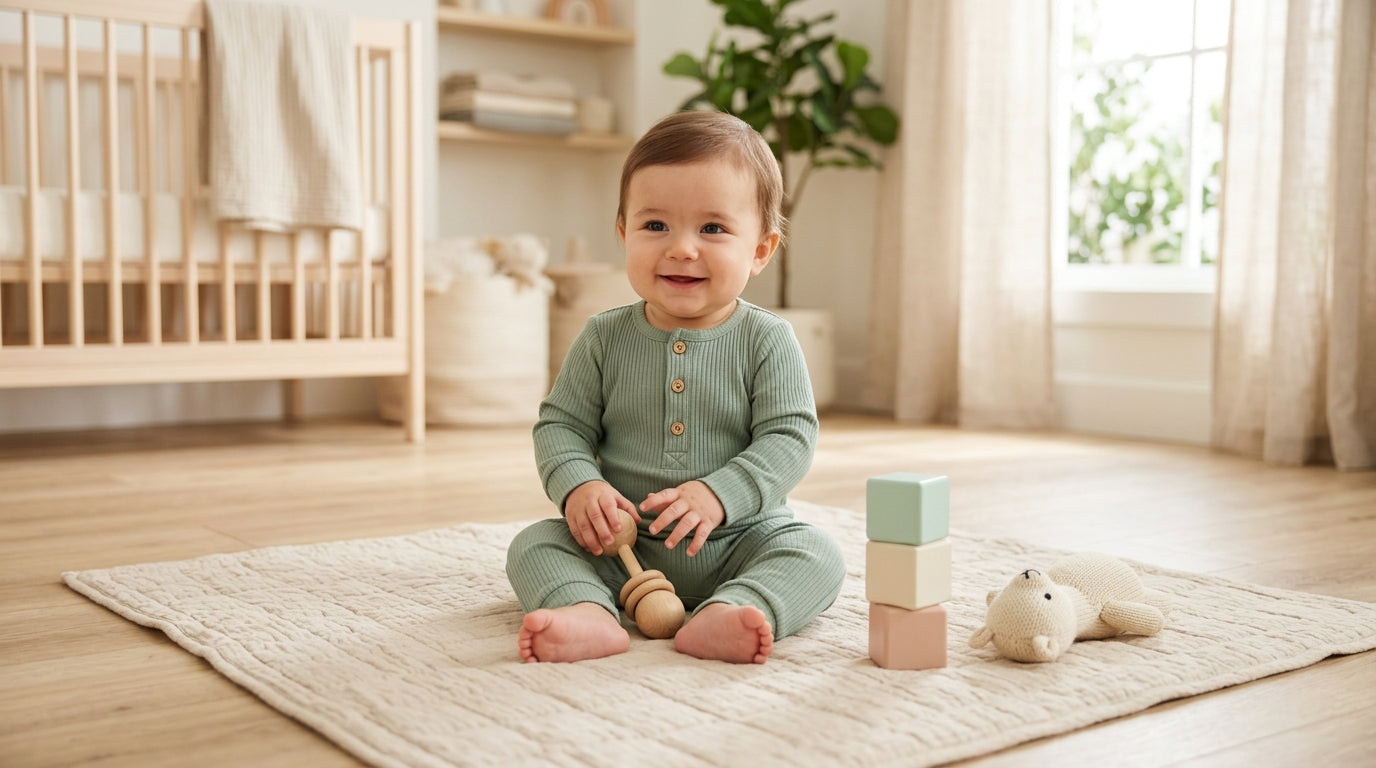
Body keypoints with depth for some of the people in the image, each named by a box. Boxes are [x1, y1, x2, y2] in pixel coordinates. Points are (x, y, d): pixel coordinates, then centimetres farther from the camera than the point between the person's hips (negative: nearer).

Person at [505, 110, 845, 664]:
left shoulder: (767, 341, -5)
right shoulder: (605, 339, 1)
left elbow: (789, 438, -11)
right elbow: (560, 425, 3)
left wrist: (718, 495, -26)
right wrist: (578, 485, -18)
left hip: (738, 540, -1)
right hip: (621, 546, 2)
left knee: (819, 554, -25)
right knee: (534, 545, -16)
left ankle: (722, 617, -48)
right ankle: (588, 614, -42)